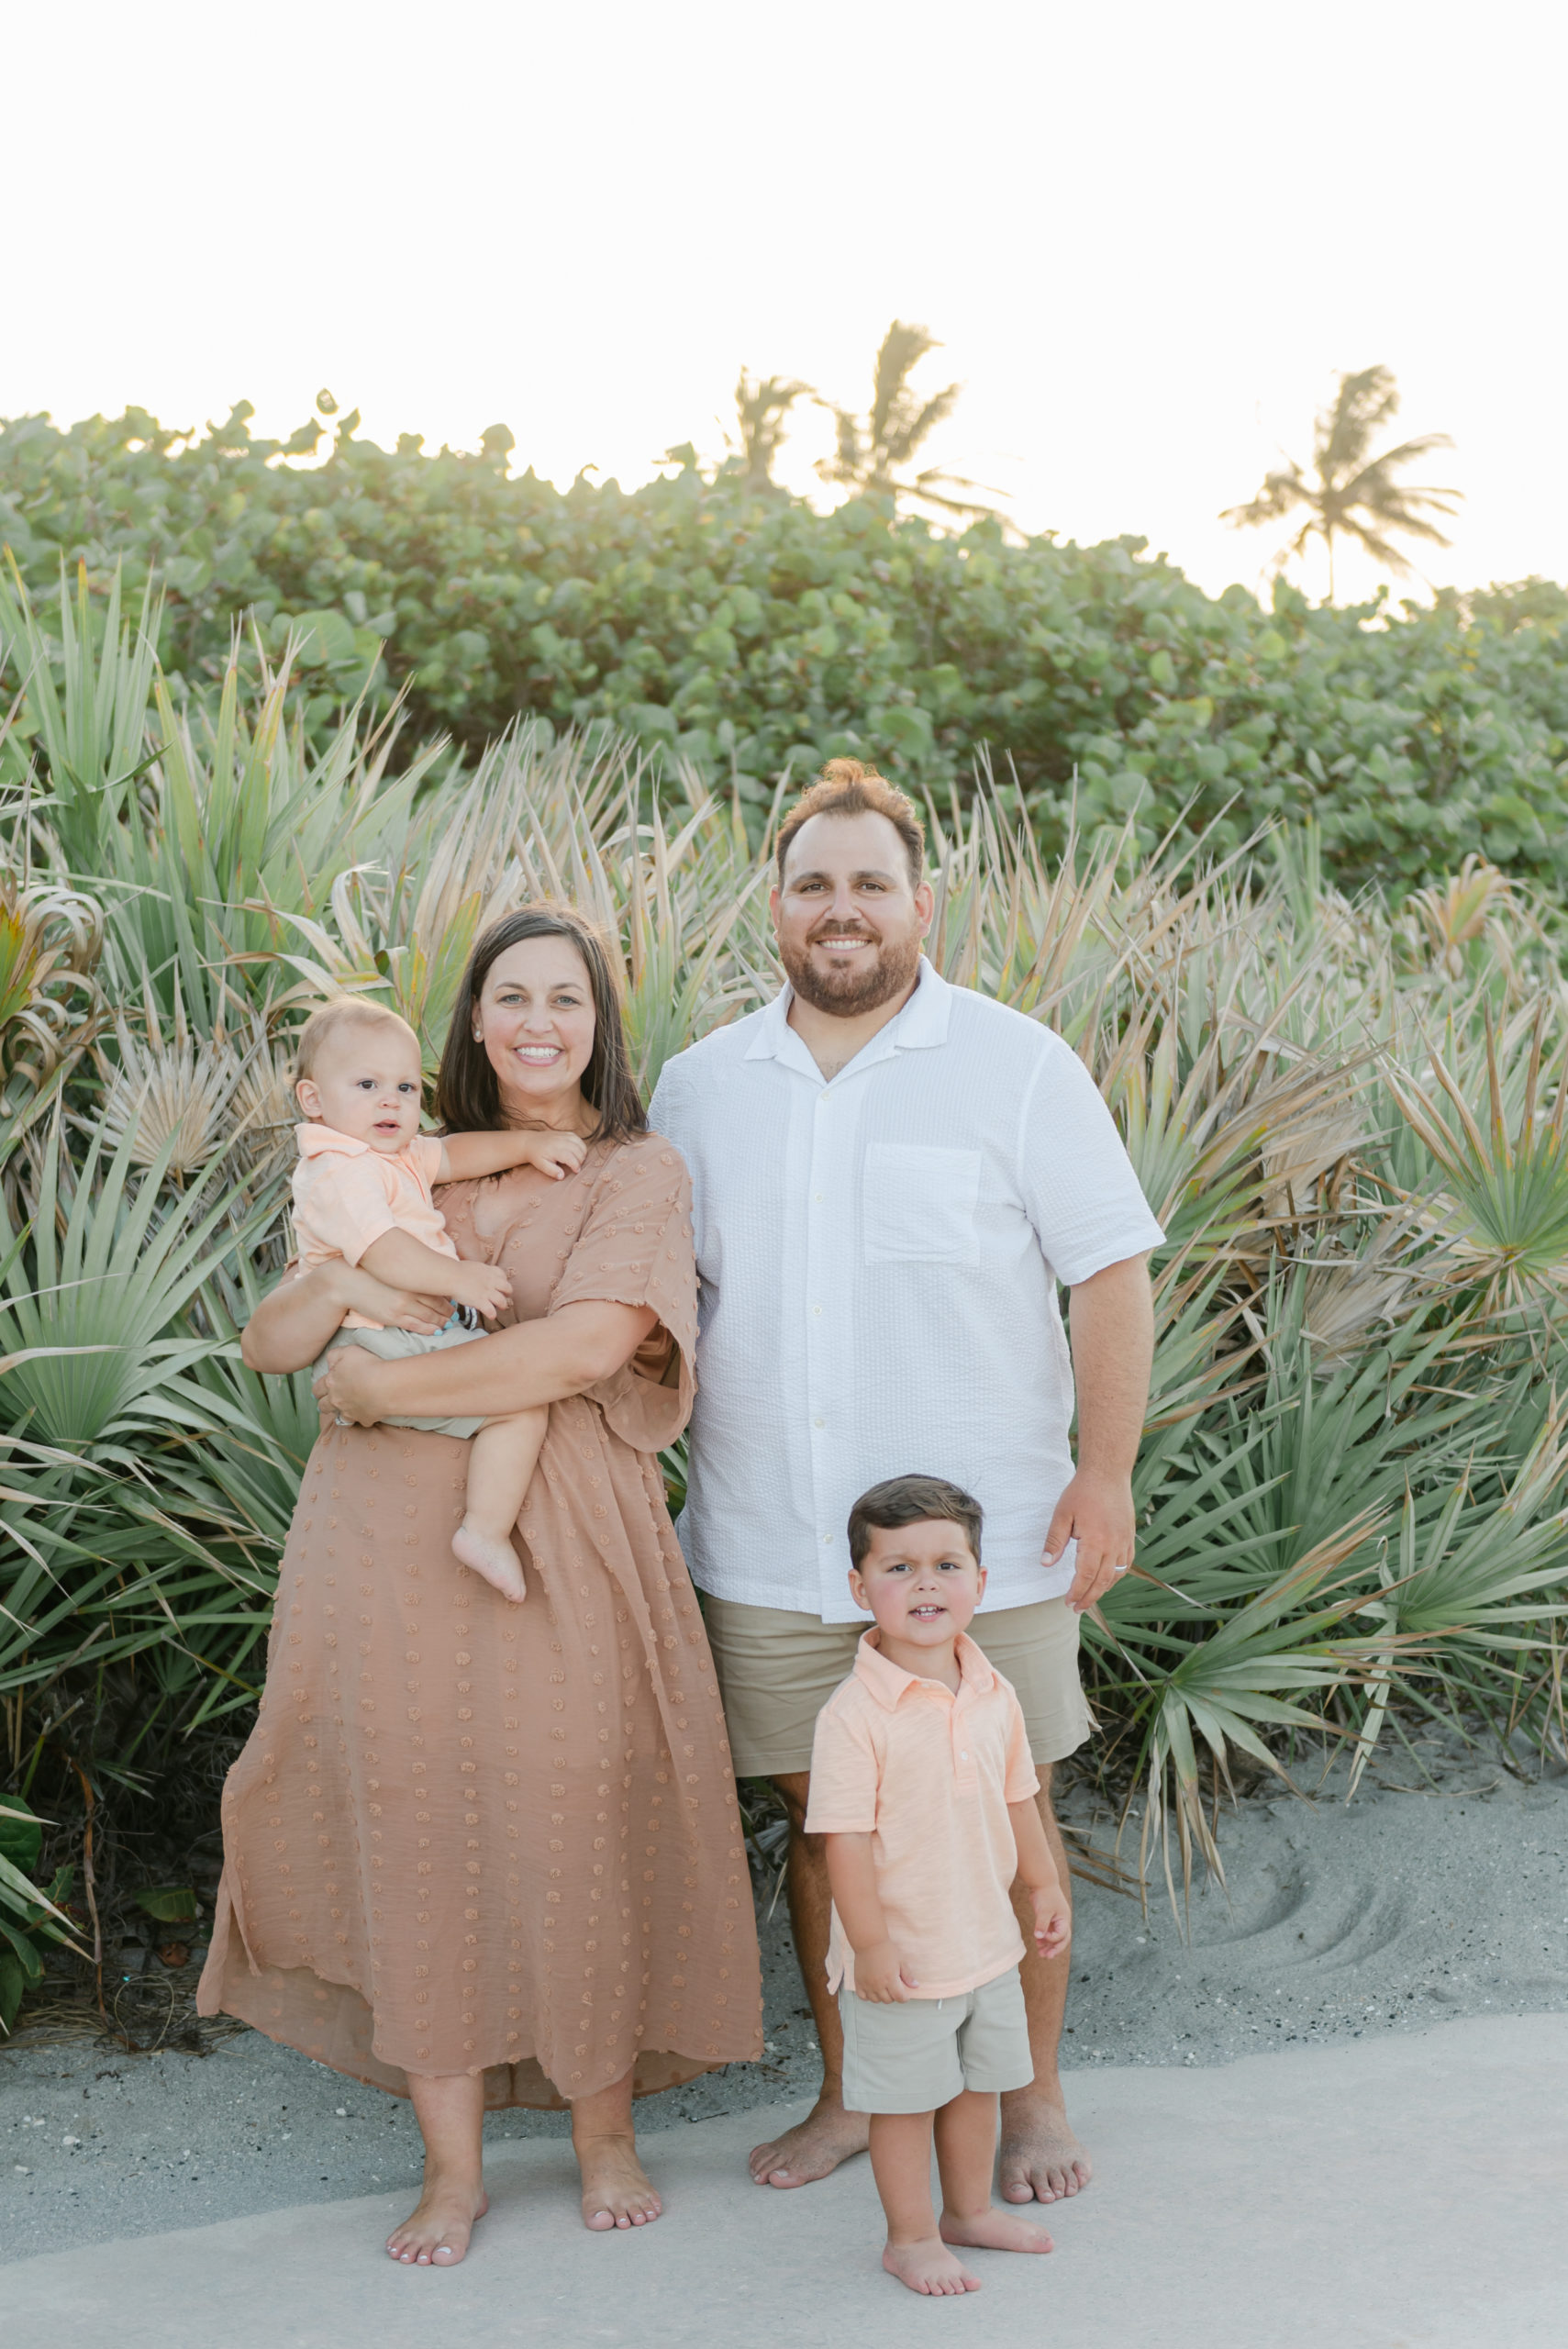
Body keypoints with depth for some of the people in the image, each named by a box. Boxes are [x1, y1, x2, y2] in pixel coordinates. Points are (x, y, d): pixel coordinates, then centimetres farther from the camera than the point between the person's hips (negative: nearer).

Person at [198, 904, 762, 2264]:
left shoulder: (639, 1173, 3)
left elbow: (588, 1346, -14)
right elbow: (266, 1346, 13)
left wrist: (385, 1386, -10)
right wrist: (340, 1284, -9)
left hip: (557, 1539, -3)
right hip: (391, 1539, 4)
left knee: (573, 1824, -1)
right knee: (412, 1820, 3)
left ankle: (604, 2129, 21)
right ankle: (453, 2163, 16)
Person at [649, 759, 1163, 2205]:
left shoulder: (1019, 1067, -2)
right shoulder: (701, 1085, 8)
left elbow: (1110, 1272, -2)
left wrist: (1106, 1472, -8)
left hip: (984, 1537, -3)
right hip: (772, 1549, 3)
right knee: (822, 1820, 11)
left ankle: (1032, 2096, 24)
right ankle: (851, 2093, 27)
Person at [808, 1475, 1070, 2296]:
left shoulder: (994, 1697, -1)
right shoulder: (854, 1715, -23)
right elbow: (845, 1837, -21)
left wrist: (1043, 1887, 17)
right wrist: (870, 1943, -21)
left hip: (987, 1944, 6)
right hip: (901, 1955, -6)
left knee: (977, 2082, 21)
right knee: (906, 2099, 8)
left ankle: (968, 2209, 40)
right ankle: (911, 2237, 25)